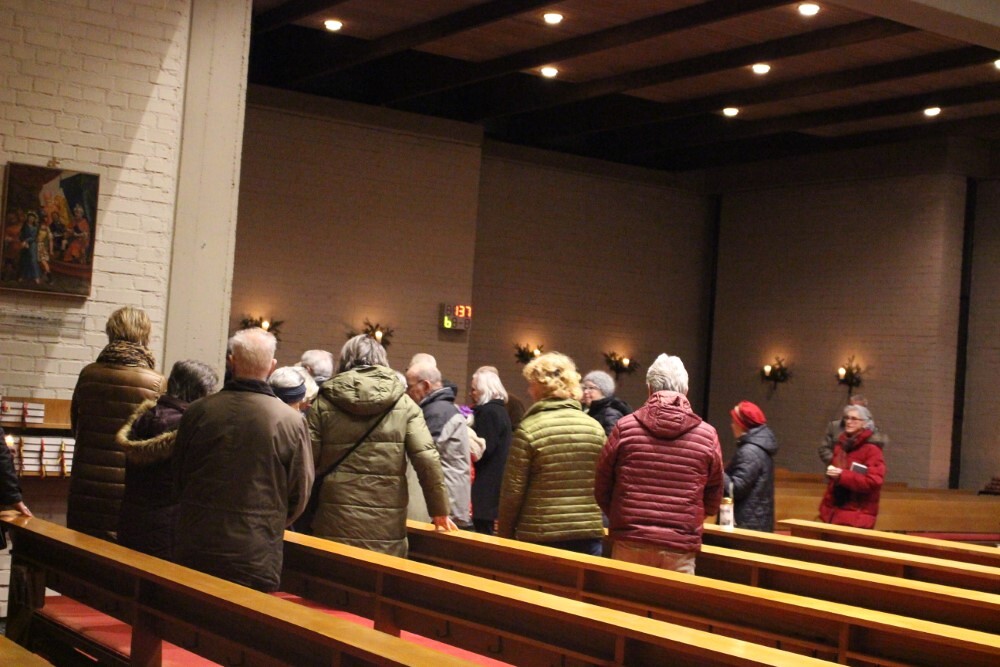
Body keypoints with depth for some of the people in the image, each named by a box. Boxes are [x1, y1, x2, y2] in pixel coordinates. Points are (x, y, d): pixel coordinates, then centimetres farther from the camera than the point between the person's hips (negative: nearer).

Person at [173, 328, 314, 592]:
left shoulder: (197, 412, -5)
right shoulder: (291, 421, -10)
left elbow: (178, 479, 8)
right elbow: (300, 494, -1)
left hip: (196, 551, 2)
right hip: (257, 557, -2)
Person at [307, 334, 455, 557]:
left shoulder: (324, 403, 3)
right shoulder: (403, 404, 3)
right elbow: (427, 459, -2)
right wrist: (440, 511, 8)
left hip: (336, 528, 0)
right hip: (386, 531, 0)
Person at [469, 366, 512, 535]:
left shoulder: (488, 412, -14)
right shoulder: (499, 410, 17)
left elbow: (482, 451, -19)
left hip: (486, 488, -10)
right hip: (496, 483, 10)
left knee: (483, 534, -7)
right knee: (490, 535, 12)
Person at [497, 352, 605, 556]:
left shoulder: (528, 429, -8)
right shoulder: (595, 428, 3)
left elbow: (513, 490, -6)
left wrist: (504, 534, 6)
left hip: (540, 537, -3)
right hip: (589, 535, 3)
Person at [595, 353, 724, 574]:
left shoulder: (624, 427, -2)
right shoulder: (707, 435, -1)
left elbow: (602, 490, 6)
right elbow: (713, 501, 9)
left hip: (629, 542, 1)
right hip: (680, 549, 0)